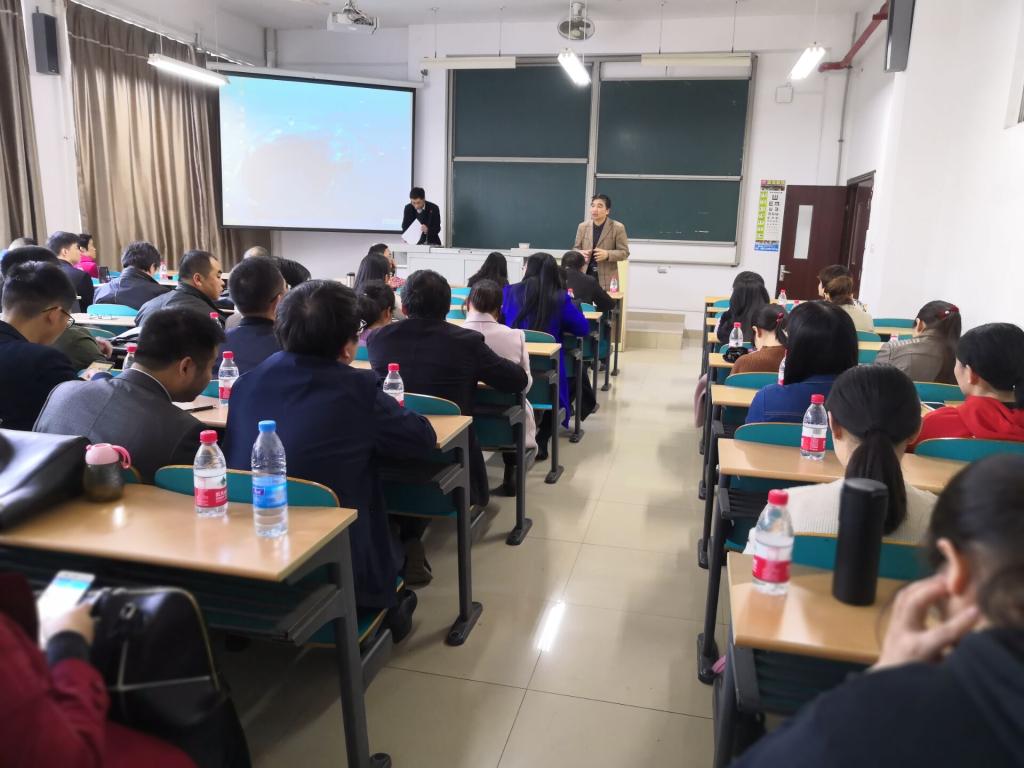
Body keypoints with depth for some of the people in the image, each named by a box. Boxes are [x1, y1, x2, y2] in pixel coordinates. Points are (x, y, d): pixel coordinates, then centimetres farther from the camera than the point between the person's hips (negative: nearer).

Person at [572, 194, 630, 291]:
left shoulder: (617, 227, -3)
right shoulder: (582, 227, 8)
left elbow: (624, 252, -3)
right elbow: (576, 248, 15)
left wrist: (607, 254, -21)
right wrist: (580, 253, -10)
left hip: (607, 279, -3)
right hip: (585, 276, 3)